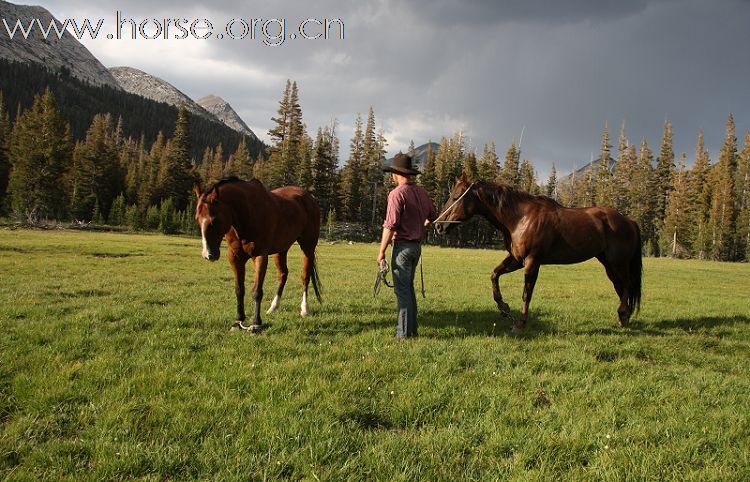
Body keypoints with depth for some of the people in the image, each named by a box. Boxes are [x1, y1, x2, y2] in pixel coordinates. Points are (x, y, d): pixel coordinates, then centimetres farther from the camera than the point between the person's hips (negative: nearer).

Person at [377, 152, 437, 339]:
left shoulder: (397, 193, -16)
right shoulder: (422, 192, 8)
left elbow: (390, 225, -19)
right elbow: (432, 217, 20)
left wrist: (381, 252, -14)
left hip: (402, 246, -8)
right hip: (417, 245, 8)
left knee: (402, 289, -2)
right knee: (408, 287, 18)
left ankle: (404, 332, 2)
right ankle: (412, 328, 24)